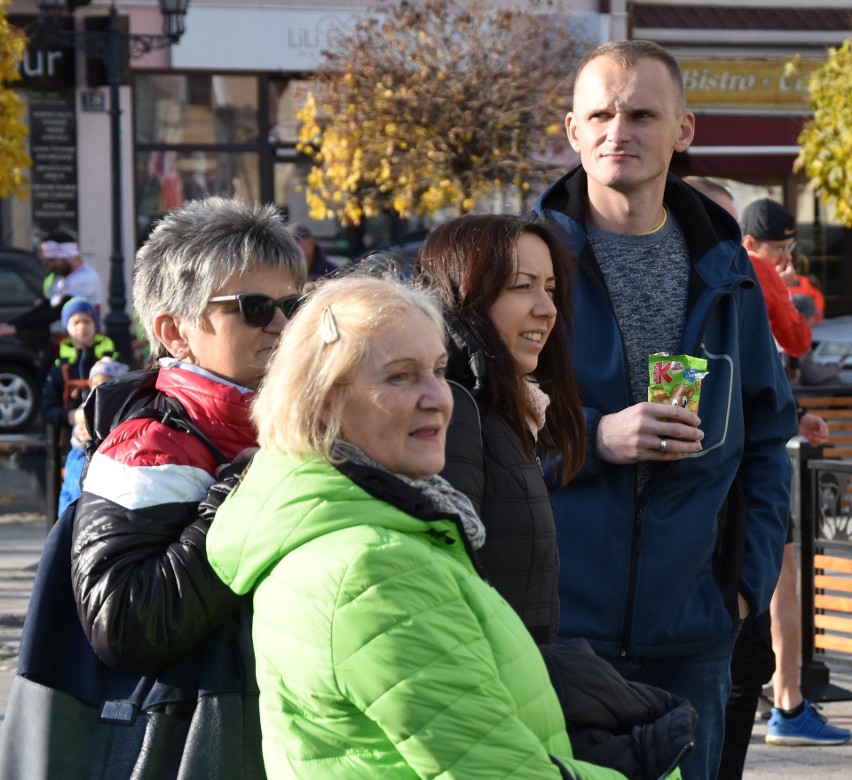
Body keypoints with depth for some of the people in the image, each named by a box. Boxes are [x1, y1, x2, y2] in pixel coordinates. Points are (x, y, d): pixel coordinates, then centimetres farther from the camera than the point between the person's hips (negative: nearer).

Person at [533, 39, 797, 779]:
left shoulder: (723, 271, 10)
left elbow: (765, 439, 16)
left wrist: (750, 575, 5)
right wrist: (594, 438, -17)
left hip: (688, 634, 4)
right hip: (550, 625, -4)